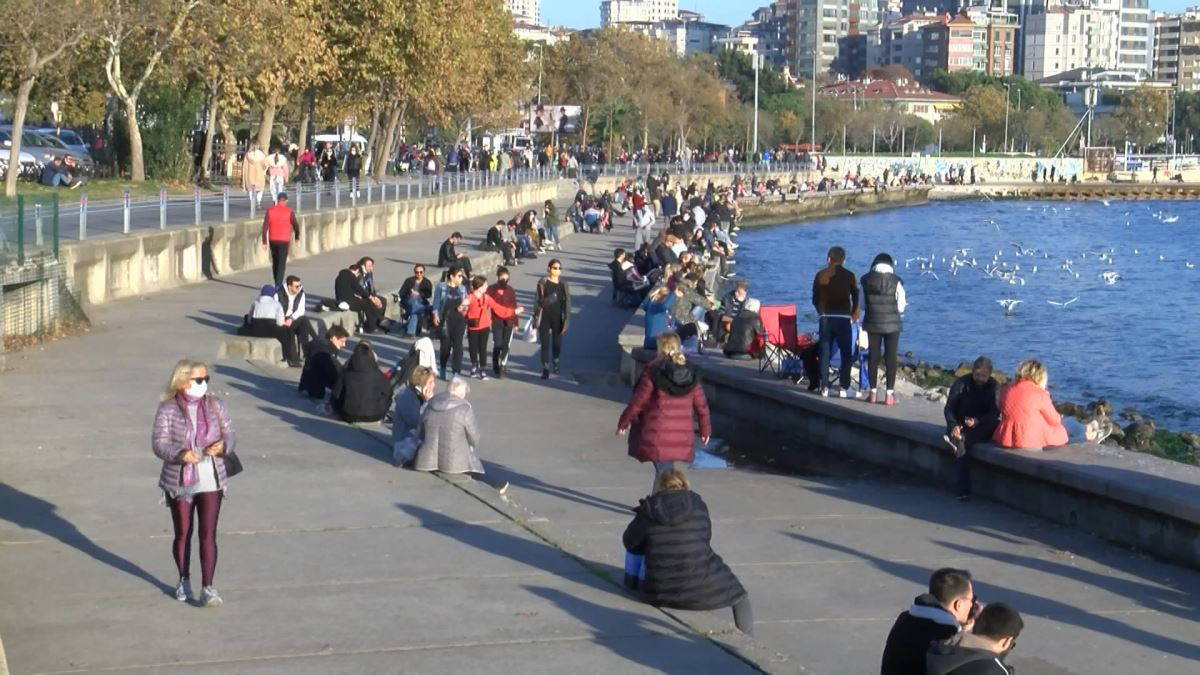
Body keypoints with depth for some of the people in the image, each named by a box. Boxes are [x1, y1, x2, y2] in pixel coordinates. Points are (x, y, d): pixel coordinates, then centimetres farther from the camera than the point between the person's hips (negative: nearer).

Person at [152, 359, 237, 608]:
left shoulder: (215, 405, 1)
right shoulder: (168, 409, -7)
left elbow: (230, 435, 5)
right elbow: (158, 443, -13)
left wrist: (223, 445, -20)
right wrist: (180, 454, -32)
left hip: (210, 481, 1)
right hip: (179, 482, -1)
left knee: (208, 534, -5)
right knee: (183, 533, 13)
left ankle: (207, 588, -4)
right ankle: (184, 580, 32)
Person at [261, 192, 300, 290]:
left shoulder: (270, 210, -1)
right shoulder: (289, 211, -7)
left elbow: (265, 227, -3)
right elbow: (295, 225, -1)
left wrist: (264, 242, 0)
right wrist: (297, 237, 18)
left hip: (273, 241, 3)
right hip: (284, 241, -3)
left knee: (275, 263, 18)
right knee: (282, 264, -3)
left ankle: (277, 284, 28)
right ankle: (279, 284, -15)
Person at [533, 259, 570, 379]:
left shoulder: (563, 283, -2)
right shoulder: (543, 282, -6)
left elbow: (567, 302, 0)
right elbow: (539, 301, -2)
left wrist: (566, 321, -4)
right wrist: (536, 319, -2)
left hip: (557, 318, 2)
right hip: (544, 317, -2)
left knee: (557, 343, 12)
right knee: (545, 344, -1)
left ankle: (555, 363, 38)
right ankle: (545, 369, 8)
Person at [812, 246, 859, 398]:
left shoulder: (821, 275, 4)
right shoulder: (849, 275, -2)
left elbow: (815, 299, 8)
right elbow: (855, 297, 1)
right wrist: (854, 315, 15)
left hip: (825, 318, 2)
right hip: (843, 318, -2)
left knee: (825, 354, 7)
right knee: (846, 354, 3)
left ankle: (824, 387, 4)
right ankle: (844, 388, -3)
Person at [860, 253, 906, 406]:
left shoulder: (866, 280, -2)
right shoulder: (896, 281, -9)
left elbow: (863, 304, 4)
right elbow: (901, 307, -6)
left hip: (872, 324, 2)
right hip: (892, 324, -2)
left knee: (873, 357, 9)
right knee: (891, 358, 4)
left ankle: (873, 393, 10)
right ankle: (889, 394, 2)